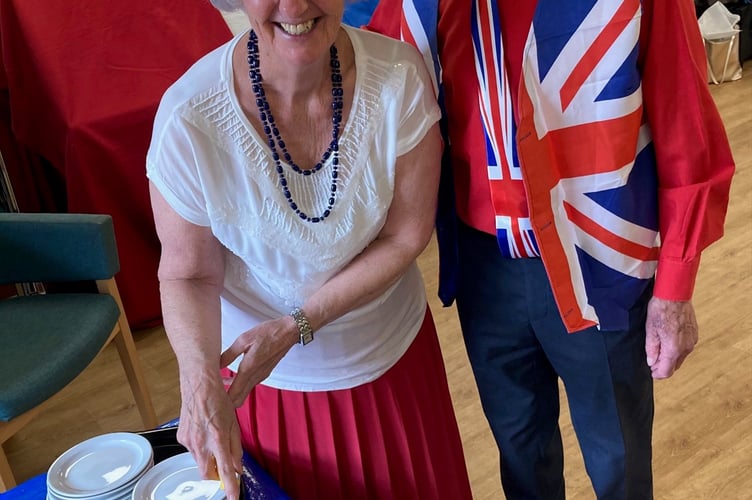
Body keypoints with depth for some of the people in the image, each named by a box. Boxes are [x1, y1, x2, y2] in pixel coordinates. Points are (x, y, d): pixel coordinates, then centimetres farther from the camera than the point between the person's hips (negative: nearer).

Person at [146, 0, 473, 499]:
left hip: (392, 354, 2)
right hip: (257, 369, -1)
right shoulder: (190, 119, -25)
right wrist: (201, 380, -31)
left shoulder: (400, 75, -21)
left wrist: (294, 327, -20)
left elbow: (406, 235, -14)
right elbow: (188, 273, -14)